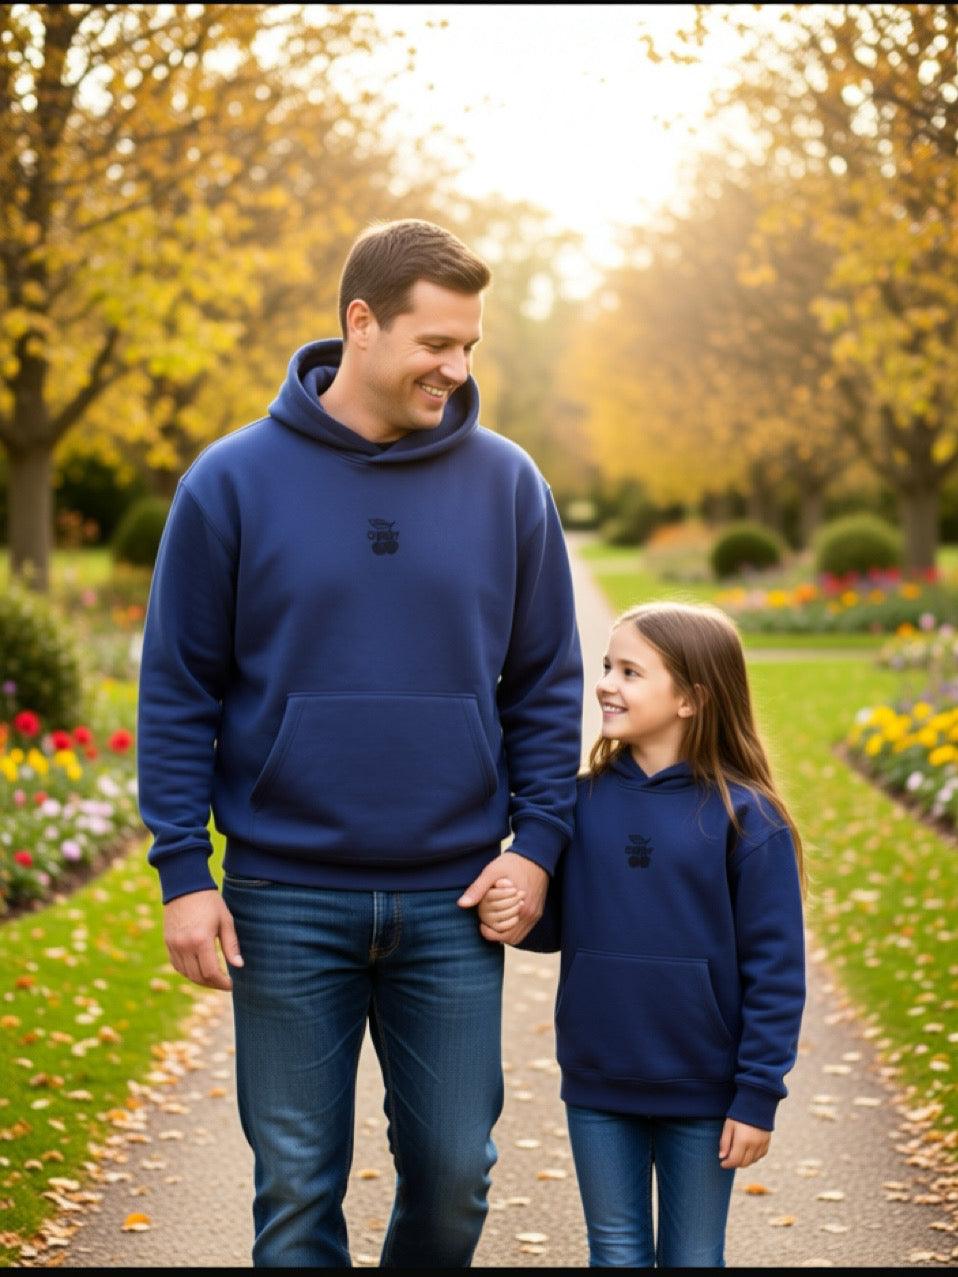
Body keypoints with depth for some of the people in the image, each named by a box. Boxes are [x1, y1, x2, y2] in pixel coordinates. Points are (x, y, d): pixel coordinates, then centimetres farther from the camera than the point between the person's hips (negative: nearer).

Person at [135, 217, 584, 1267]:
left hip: (452, 904, 2)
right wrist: (183, 873, -5)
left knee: (454, 1174, 8)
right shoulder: (234, 482, -2)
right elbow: (178, 691, 0)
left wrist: (537, 841, -2)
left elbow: (547, 682, 9)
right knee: (297, 1189, 6)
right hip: (287, 898, -1)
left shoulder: (507, 485, 4)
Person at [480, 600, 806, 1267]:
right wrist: (513, 915, -14)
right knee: (617, 1252, 15)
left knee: (693, 1258, 12)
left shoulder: (744, 818, -11)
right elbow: (558, 926, 8)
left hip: (702, 1092, -3)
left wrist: (758, 1095, -10)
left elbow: (775, 966, -9)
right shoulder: (584, 803, 0)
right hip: (597, 1088, 3)